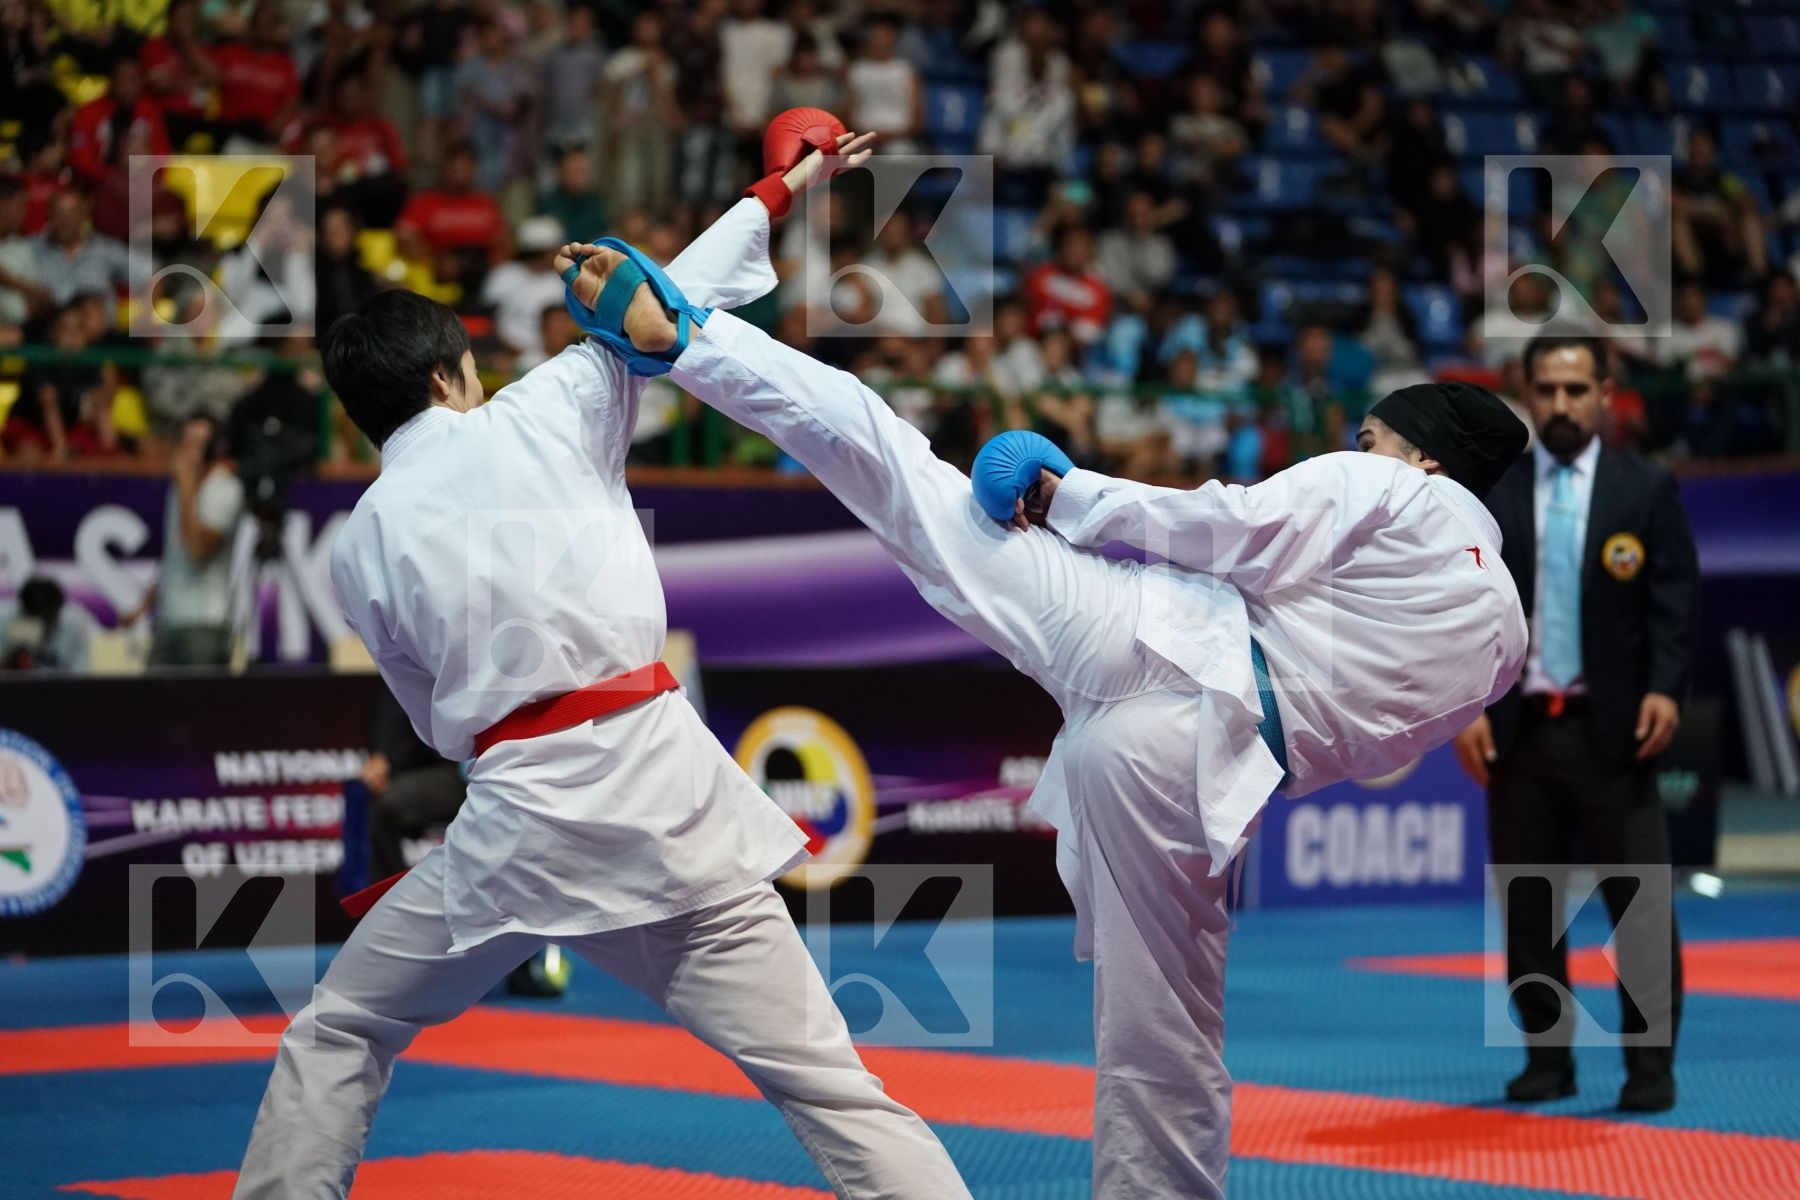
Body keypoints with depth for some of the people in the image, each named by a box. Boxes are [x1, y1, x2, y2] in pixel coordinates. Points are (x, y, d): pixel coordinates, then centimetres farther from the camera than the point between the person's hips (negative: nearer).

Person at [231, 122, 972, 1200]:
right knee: (820, 1074, -1)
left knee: (341, 1035, 20)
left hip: (518, 819, 1)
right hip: (664, 786, 0)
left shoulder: (360, 547, 7)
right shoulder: (542, 416, 4)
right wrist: (775, 196, 28)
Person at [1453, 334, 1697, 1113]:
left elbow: (1674, 602, -1)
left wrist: (1666, 689, -15)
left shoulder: (1648, 490, 4)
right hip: (1518, 727, 2)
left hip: (1611, 726, -2)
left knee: (1640, 903, -4)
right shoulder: (1488, 496, 8)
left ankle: (1650, 1066, 2)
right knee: (1526, 905, 6)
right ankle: (1548, 1057, 16)